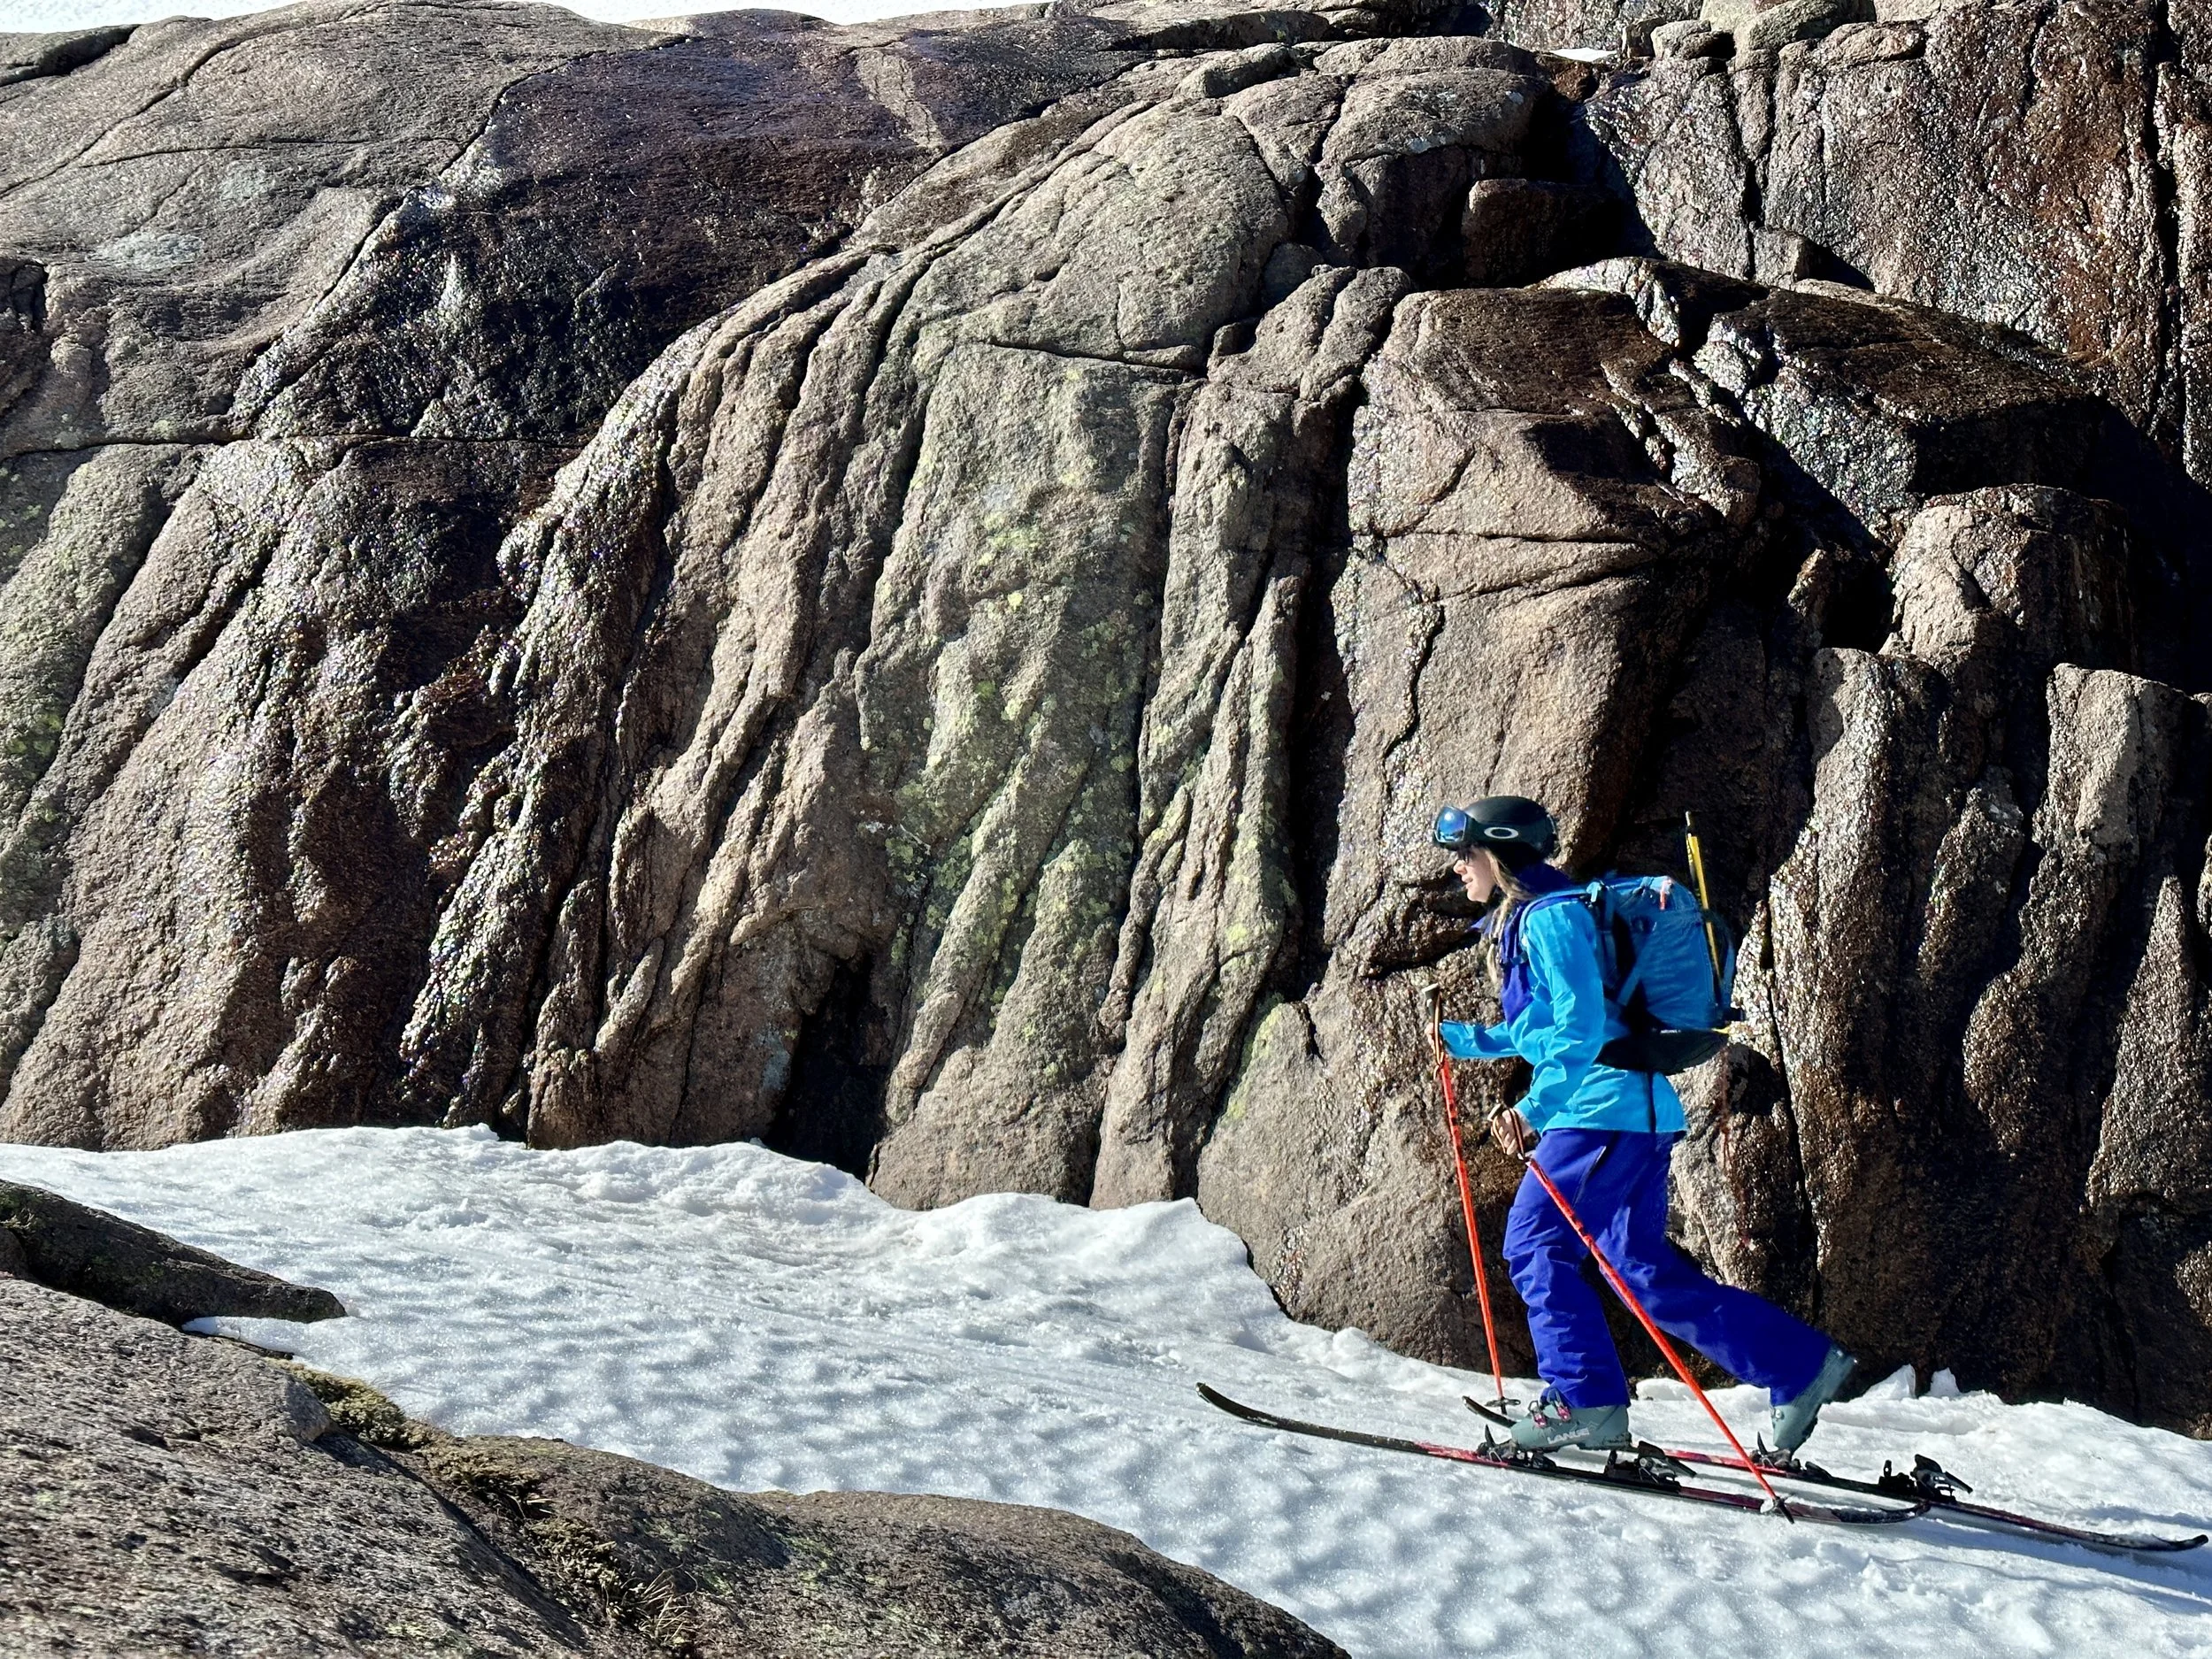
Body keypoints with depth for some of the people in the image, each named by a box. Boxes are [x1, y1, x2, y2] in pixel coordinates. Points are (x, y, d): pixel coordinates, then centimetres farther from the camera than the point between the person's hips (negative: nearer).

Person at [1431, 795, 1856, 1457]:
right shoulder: (1523, 921, 20)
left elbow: (1580, 1030, -21)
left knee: (1536, 1245, -7)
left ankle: (1584, 1401, -7)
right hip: (1636, 1111, 10)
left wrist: (1534, 1109, -29)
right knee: (1645, 1270, 8)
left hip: (1605, 1109, -10)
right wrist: (1464, 1040, 29)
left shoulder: (1548, 917, -10)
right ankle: (1803, 1364, 9)